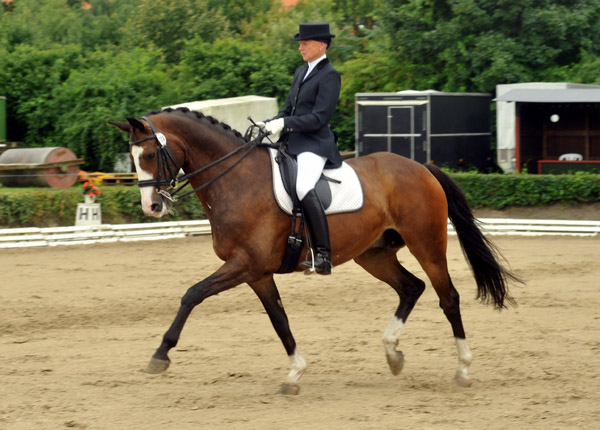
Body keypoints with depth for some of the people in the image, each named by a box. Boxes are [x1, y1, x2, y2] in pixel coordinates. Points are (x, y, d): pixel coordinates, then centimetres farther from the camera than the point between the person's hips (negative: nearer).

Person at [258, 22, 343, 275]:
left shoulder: (329, 76, -7)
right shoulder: (301, 72, 19)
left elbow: (319, 118, -15)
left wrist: (284, 123, -22)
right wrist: (269, 124, 4)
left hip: (314, 144, -10)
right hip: (291, 143, 10)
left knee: (303, 189, -33)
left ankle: (323, 256, -34)